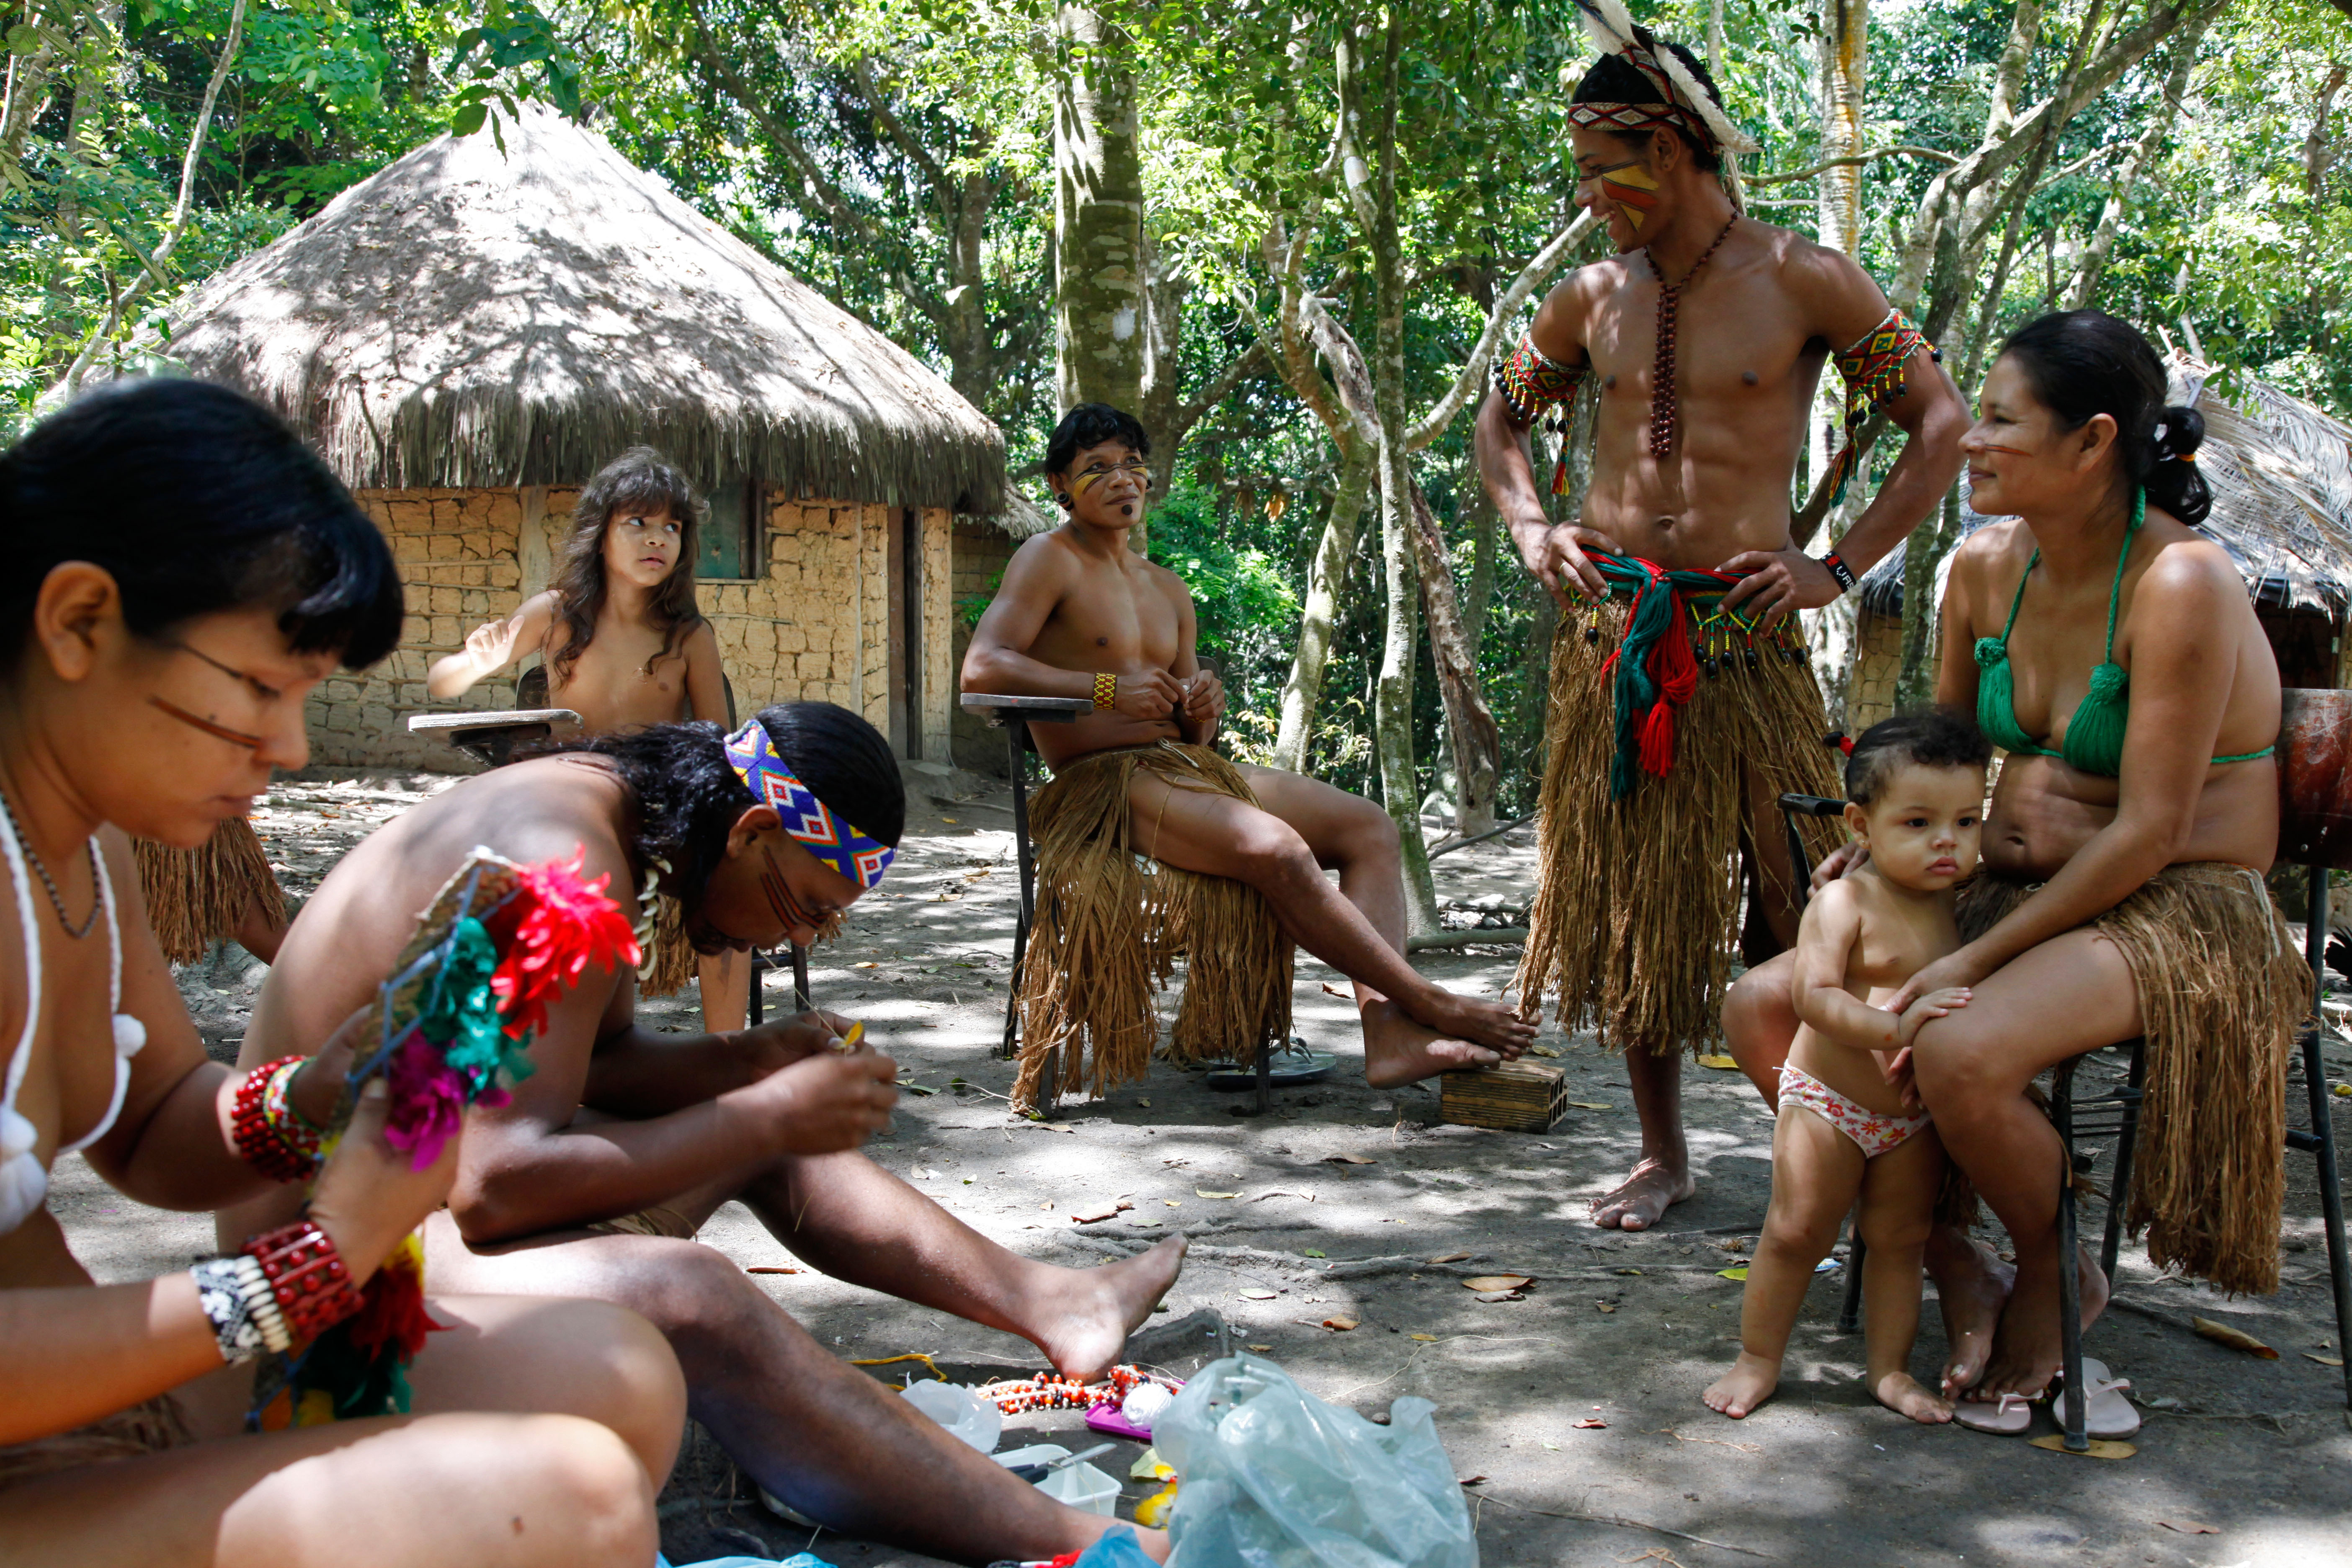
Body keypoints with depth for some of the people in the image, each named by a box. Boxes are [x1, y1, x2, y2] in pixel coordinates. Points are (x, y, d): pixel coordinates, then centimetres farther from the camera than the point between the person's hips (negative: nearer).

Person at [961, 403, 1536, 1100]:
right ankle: (1429, 1004, -19)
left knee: (1368, 826, -6)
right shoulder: (1049, 560, 0)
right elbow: (981, 668, -17)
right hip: (1103, 783, -8)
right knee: (1279, 849, -31)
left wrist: (1202, 712, -3)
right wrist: (1107, 689, -21)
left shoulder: (1168, 591, 22)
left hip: (1187, 769, 9)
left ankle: (1388, 1032, -24)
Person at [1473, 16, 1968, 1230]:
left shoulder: (1802, 281, -2)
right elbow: (1499, 418, 25)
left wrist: (1839, 567, -10)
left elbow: (1943, 425, -2)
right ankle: (1662, 1153, 21)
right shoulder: (1593, 296, 10)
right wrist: (1529, 527, 7)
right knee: (1625, 895, 7)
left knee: (1806, 903, -4)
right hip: (1608, 632, 4)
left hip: (1745, 636, -4)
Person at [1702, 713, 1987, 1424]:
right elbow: (1813, 995, -27)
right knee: (1795, 1233, 0)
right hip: (1828, 1100, -5)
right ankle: (1758, 1359, 15)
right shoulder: (1845, 903, -16)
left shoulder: (1961, 905, 2)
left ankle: (1889, 1367, 25)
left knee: (1900, 1240, 11)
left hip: (1919, 1115, 5)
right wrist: (1894, 1027, -39)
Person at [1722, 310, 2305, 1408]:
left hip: (2181, 915, -8)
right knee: (1763, 1009, -7)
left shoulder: (2181, 585, -19)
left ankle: (2059, 1278, -2)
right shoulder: (1987, 566, 3)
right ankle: (1954, 1265, 5)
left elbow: (2150, 832, -21)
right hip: (2014, 891, 8)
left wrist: (1974, 960, -22)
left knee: (1961, 1053, -35)